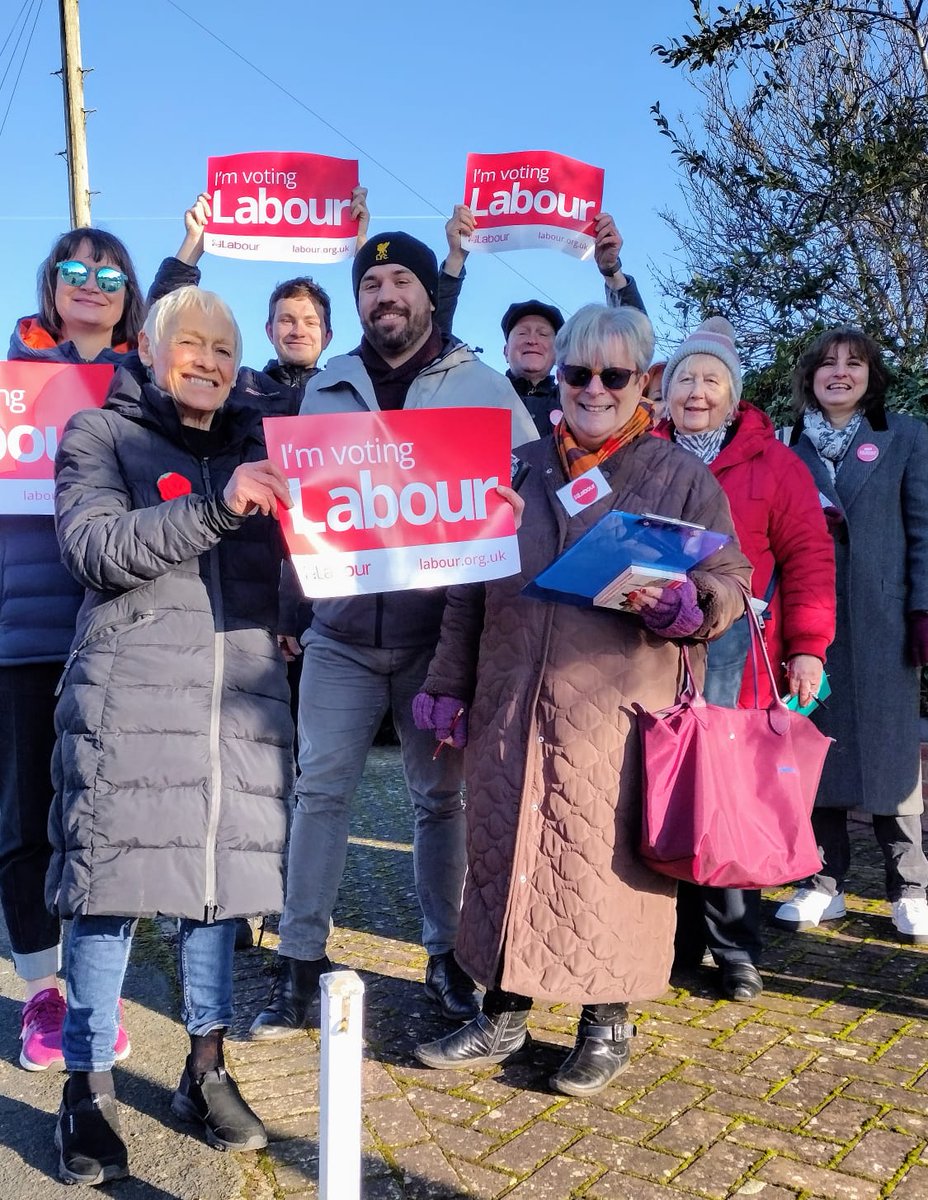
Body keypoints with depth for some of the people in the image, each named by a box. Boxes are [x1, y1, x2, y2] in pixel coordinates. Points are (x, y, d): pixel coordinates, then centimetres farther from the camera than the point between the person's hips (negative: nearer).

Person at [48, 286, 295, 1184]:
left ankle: (206, 1070, 23)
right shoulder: (99, 434, 6)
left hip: (241, 691, 4)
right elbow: (94, 549, -11)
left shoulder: (258, 441, 18)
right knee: (112, 874, -2)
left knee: (219, 870, 8)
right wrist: (211, 507, -21)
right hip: (130, 689, -3)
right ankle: (88, 1088, 14)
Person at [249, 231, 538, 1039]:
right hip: (340, 632, 2)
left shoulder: (484, 387, 3)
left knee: (442, 796, 9)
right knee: (320, 788, 1)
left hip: (442, 632, -1)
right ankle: (301, 962, 13)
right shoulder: (326, 388, 11)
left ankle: (446, 956, 24)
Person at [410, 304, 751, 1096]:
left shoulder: (682, 477, 4)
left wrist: (680, 603, -22)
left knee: (608, 862, 4)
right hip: (510, 707, 4)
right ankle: (504, 1015, 27)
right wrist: (448, 686, 12)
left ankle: (607, 1025, 25)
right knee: (506, 852, 10)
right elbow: (468, 590, 15)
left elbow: (729, 582, 0)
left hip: (620, 712, -3)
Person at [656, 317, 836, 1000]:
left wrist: (808, 648, -4)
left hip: (733, 664, -2)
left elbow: (808, 556, 3)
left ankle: (736, 950, 16)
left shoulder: (772, 463, 7)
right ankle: (678, 939, 20)